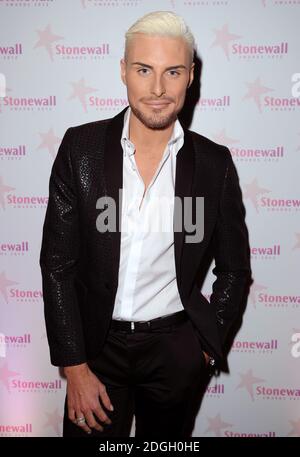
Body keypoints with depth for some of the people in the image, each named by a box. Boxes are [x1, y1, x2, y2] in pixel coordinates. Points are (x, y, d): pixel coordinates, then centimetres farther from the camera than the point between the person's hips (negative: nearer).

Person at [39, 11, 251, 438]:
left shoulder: (214, 163, -8)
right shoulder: (81, 147, -9)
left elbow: (235, 268, 4)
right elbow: (57, 263, -7)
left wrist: (208, 346, 1)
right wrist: (74, 367, -8)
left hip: (176, 347, 1)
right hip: (96, 342, 0)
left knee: (165, 438, 20)